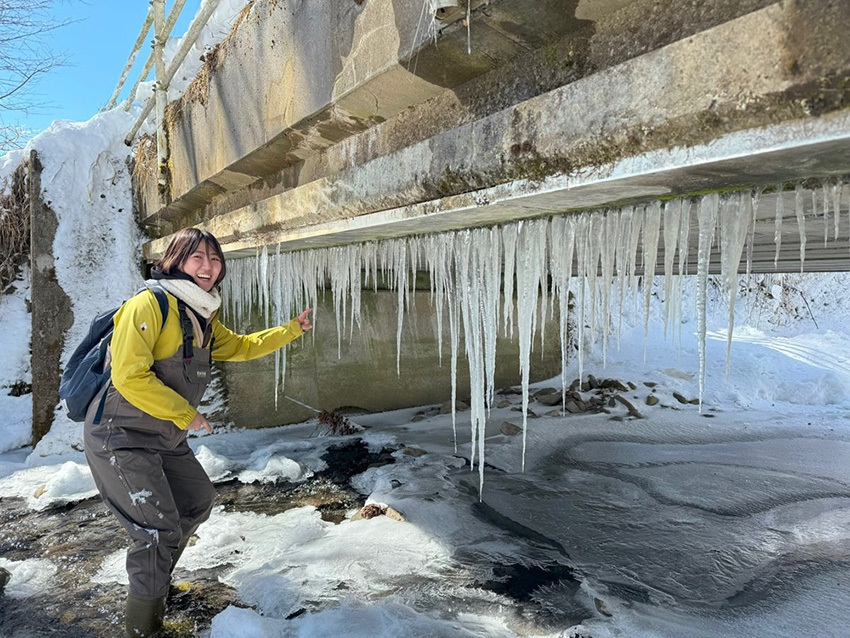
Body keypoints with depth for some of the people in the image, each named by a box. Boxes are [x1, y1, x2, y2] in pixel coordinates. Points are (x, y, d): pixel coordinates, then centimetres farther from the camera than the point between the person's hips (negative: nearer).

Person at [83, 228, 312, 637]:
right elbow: (129, 376, -25)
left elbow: (240, 347, 21)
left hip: (167, 439, 9)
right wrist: (185, 414, -18)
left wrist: (293, 329, 17)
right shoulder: (149, 304, -20)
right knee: (160, 530, -9)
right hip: (121, 437, -9)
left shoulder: (202, 318, 8)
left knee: (199, 501, 20)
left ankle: (152, 580, 43)